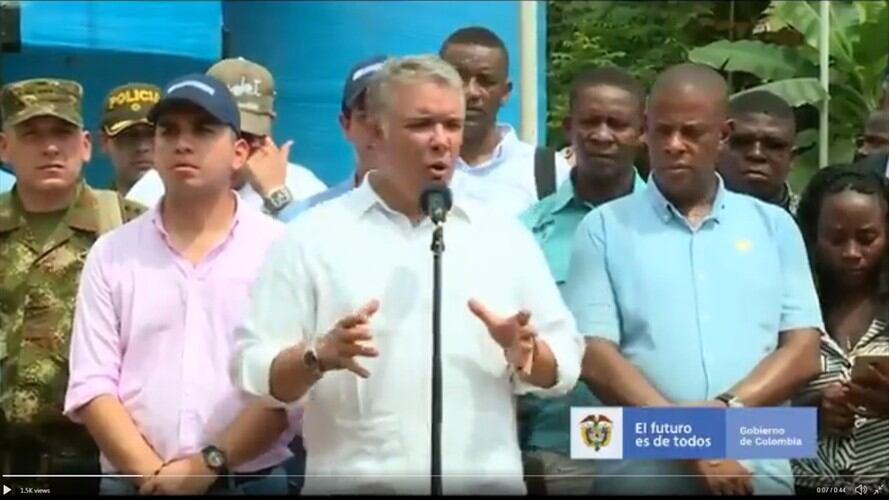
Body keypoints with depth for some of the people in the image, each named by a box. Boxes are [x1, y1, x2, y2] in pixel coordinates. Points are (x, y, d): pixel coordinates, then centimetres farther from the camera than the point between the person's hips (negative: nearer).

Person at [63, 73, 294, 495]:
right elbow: (91, 385, 0)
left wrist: (210, 463, -14)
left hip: (251, 482, -1)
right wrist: (151, 472, -11)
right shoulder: (111, 254, 6)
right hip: (134, 483, 2)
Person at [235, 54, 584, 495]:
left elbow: (562, 369, 8)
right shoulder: (312, 237, 0)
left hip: (485, 479, 2)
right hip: (357, 483, -2)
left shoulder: (504, 237, 8)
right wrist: (320, 356, -21)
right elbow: (259, 371, -4)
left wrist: (525, 353, -12)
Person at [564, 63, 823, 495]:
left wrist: (729, 408, -14)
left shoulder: (773, 225, 9)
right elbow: (594, 356, -6)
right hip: (640, 472, -1)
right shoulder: (605, 227, 3)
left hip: (758, 471, 2)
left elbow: (803, 352, 3)